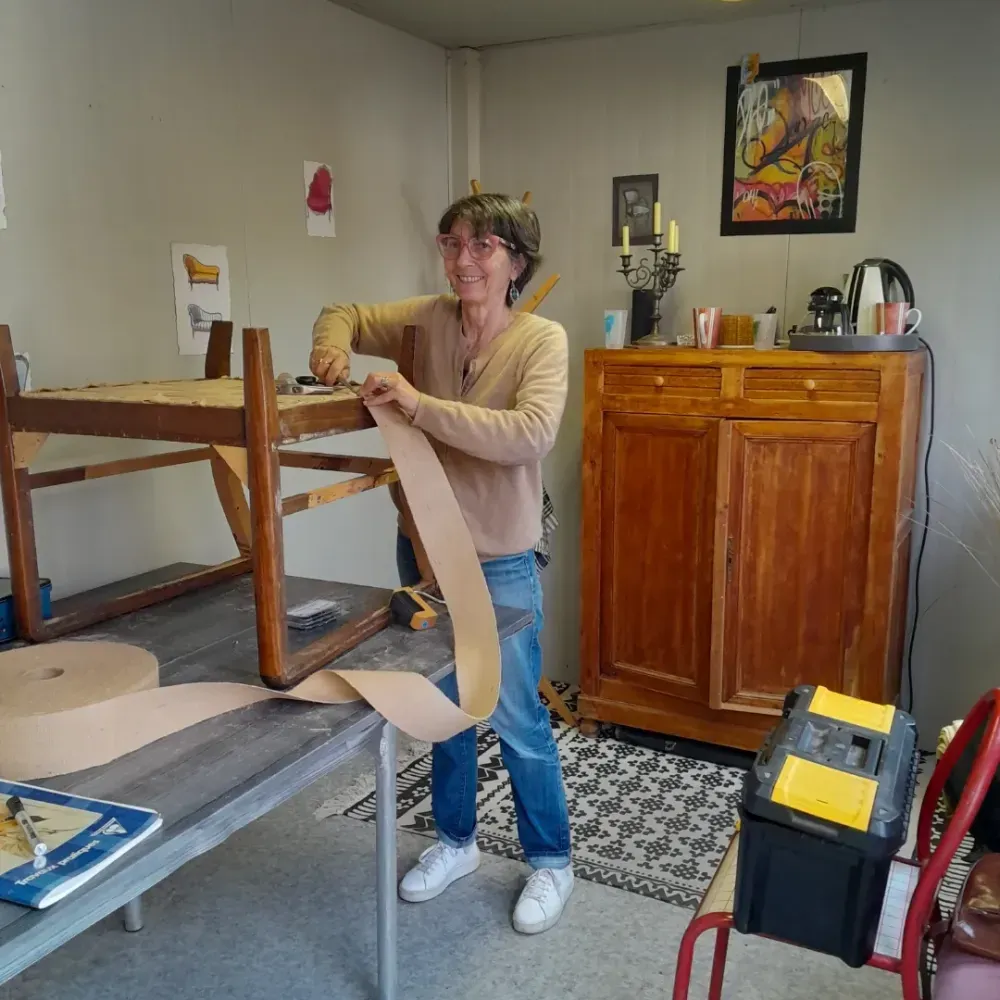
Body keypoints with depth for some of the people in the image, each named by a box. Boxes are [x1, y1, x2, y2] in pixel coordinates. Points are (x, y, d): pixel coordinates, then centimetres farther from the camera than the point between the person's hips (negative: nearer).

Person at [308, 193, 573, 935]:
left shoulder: (542, 339, -15)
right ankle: (456, 842, 41)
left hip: (500, 564, -5)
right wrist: (334, 345, -12)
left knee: (518, 721, 7)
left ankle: (552, 862, 30)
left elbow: (531, 435, -31)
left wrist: (420, 404, -33)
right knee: (444, 707, 19)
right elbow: (346, 314, 12)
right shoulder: (429, 319, -3)